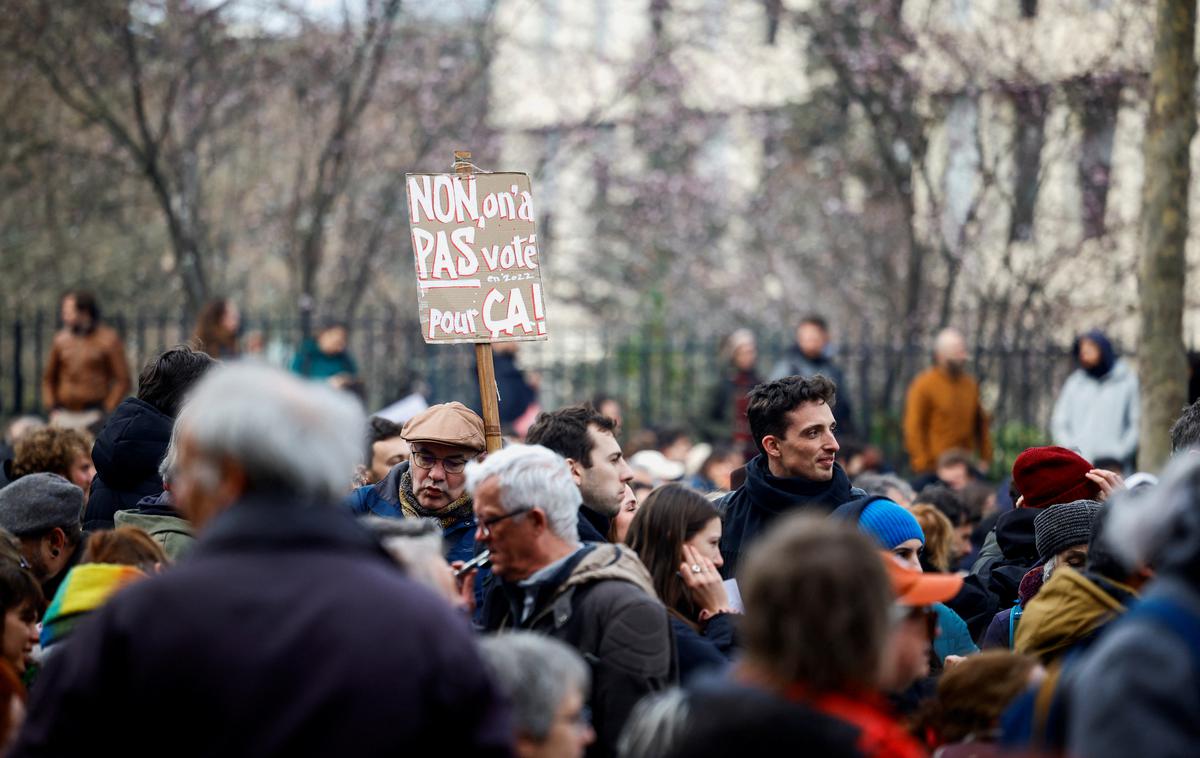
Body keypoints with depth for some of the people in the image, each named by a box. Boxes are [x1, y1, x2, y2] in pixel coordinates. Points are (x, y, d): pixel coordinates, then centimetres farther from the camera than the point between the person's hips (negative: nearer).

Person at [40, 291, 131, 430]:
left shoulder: (108, 340, -3)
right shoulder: (61, 339, 8)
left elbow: (123, 381, -4)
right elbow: (49, 378, 18)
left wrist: (105, 414, -11)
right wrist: (53, 410, 5)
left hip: (93, 418, -4)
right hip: (63, 417, 4)